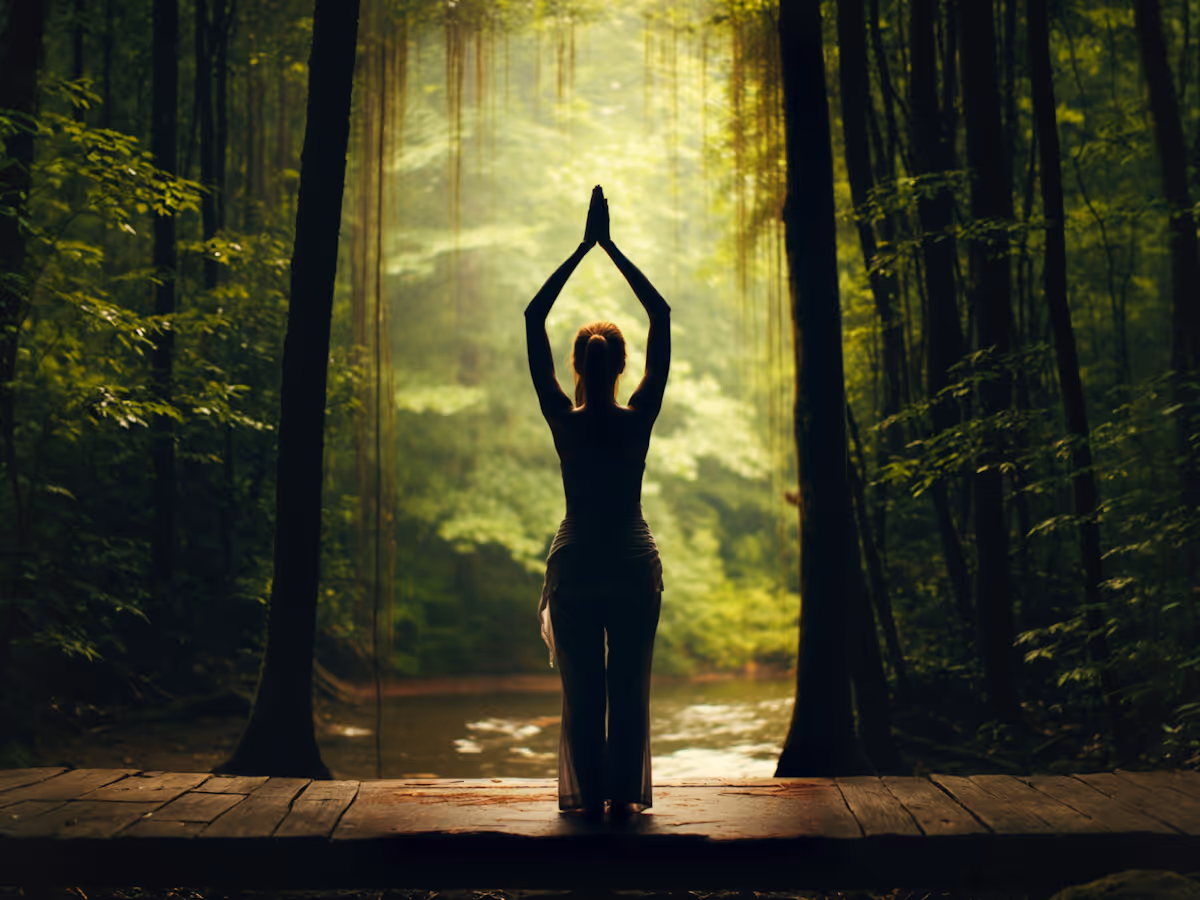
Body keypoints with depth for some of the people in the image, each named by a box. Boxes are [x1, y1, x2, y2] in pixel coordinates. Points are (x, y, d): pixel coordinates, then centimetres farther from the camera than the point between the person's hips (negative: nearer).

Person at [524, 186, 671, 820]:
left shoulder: (564, 421, -9)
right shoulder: (639, 419, -9)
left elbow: (533, 320, -4)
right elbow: (662, 316, -3)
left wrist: (584, 248, -2)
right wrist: (611, 248, -3)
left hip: (576, 562, 0)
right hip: (634, 562, 0)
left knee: (581, 687, 6)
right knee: (630, 685, 6)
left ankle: (587, 797, 9)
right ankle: (624, 796, 9)